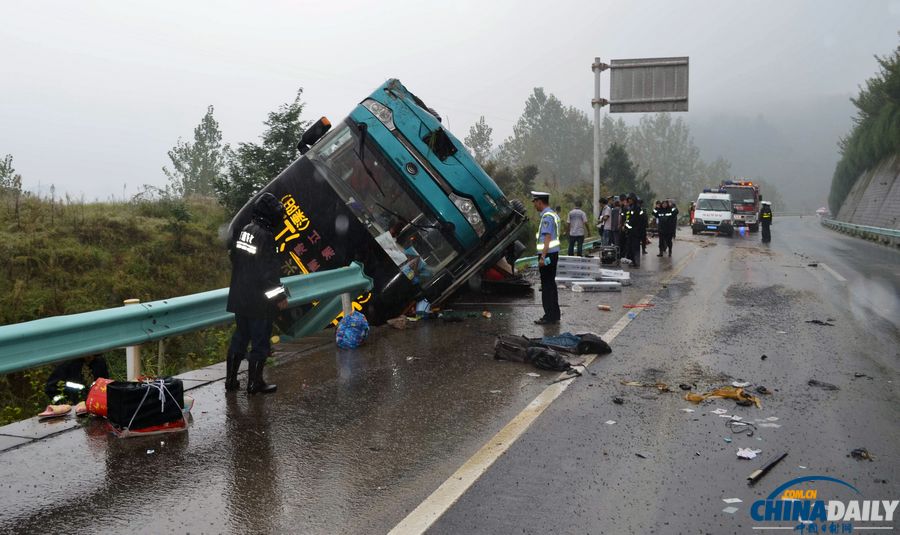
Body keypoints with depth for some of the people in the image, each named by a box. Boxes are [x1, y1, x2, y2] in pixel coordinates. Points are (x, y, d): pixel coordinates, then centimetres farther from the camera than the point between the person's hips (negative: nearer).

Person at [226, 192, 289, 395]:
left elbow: (234, 260, 17)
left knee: (239, 337, 17)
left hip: (239, 298, 8)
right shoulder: (265, 235, -19)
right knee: (260, 341, 4)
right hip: (259, 301, -8)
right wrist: (280, 296, -13)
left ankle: (230, 380, 22)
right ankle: (255, 383, 12)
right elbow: (269, 270, -20)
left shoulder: (243, 231, 7)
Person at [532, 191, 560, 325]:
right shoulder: (553, 214, 15)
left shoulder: (547, 216, -16)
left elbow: (547, 237, -22)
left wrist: (542, 257, -24)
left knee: (547, 285, -5)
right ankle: (555, 314, 24)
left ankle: (549, 316, -1)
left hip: (547, 254, -10)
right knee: (551, 284, 16)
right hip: (553, 254, 10)